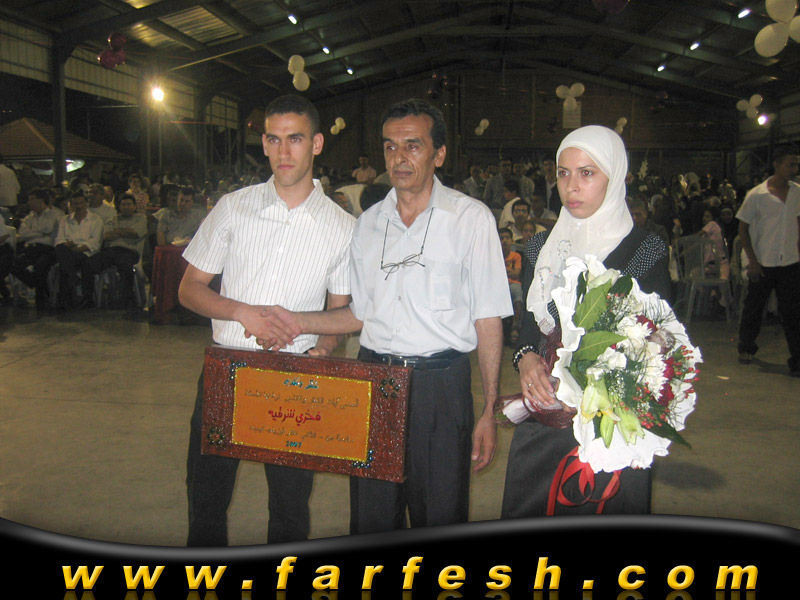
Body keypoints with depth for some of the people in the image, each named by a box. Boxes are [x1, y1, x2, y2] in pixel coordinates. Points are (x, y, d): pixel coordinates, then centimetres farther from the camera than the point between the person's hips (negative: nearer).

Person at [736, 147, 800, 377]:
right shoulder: (756, 195, -7)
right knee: (753, 308, 11)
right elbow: (743, 229, -3)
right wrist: (752, 260, -9)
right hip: (762, 263, -2)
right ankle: (746, 348, 31)